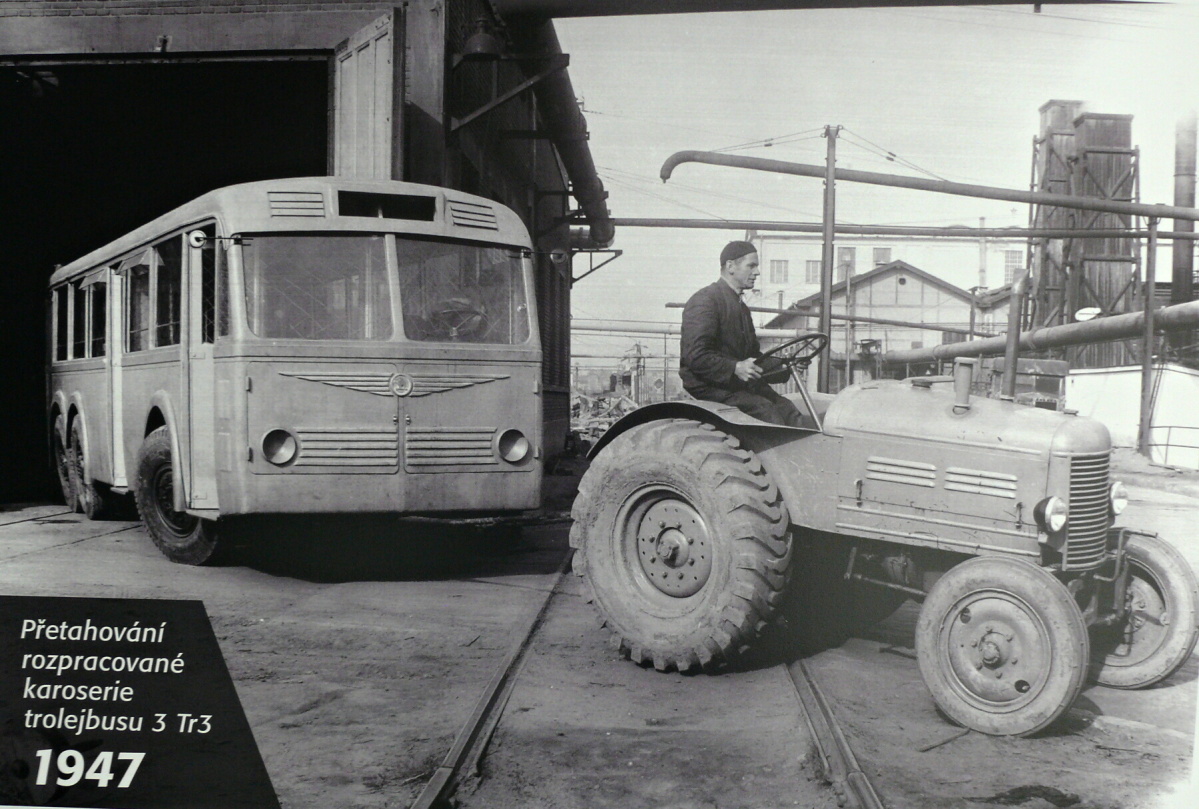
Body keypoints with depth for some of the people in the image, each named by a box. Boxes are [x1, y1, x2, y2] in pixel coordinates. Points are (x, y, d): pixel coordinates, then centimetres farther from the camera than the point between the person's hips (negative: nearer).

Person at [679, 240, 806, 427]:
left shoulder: (742, 307, 23)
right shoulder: (705, 301, -9)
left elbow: (753, 354, 29)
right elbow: (695, 356, -19)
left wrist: (786, 365, 11)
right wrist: (735, 368, -27)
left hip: (741, 384, 9)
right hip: (709, 387, -8)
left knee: (792, 415, -13)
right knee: (767, 412, -27)